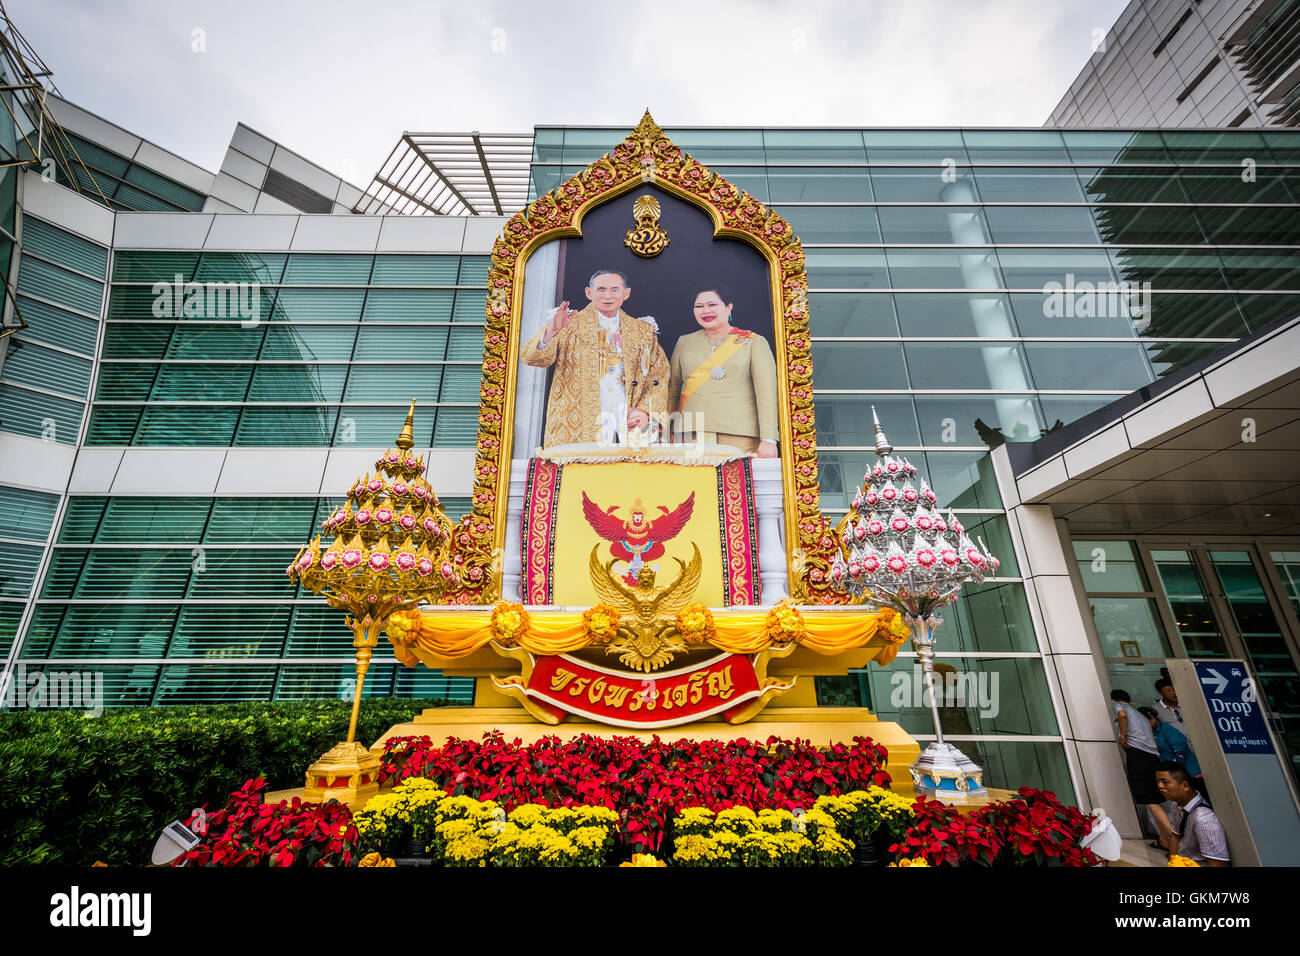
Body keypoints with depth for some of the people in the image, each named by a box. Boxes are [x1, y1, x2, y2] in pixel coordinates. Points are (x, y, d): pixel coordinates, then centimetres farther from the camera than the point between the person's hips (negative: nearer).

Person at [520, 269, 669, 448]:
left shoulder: (643, 331, 16)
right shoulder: (570, 325, 8)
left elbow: (659, 377, 14)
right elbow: (531, 358, -3)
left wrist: (646, 412, -3)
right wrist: (552, 331, -24)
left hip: (630, 425, 2)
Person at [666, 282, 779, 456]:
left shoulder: (753, 342, 5)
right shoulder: (684, 342, 14)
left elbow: (767, 393, -2)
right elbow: (672, 390, 17)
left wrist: (768, 440, -11)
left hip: (739, 437, -2)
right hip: (691, 436, 2)